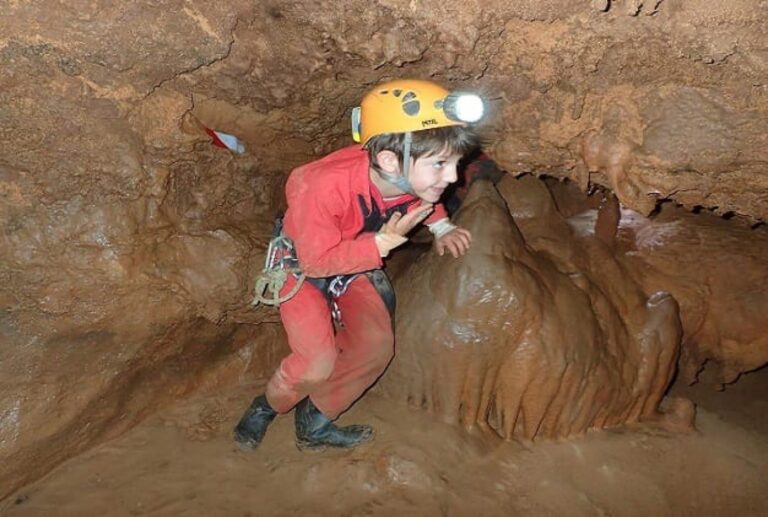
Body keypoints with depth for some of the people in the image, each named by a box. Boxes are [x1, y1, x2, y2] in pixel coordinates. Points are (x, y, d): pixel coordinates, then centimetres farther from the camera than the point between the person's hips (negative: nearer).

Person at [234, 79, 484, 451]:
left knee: (377, 346, -5)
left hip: (356, 263, 6)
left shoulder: (416, 176, -24)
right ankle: (267, 406, 16)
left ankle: (315, 423, 16)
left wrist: (441, 227, -14)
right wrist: (383, 242, -36)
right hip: (303, 264, -5)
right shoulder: (324, 185, -41)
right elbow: (316, 261, -29)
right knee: (318, 362, -17)